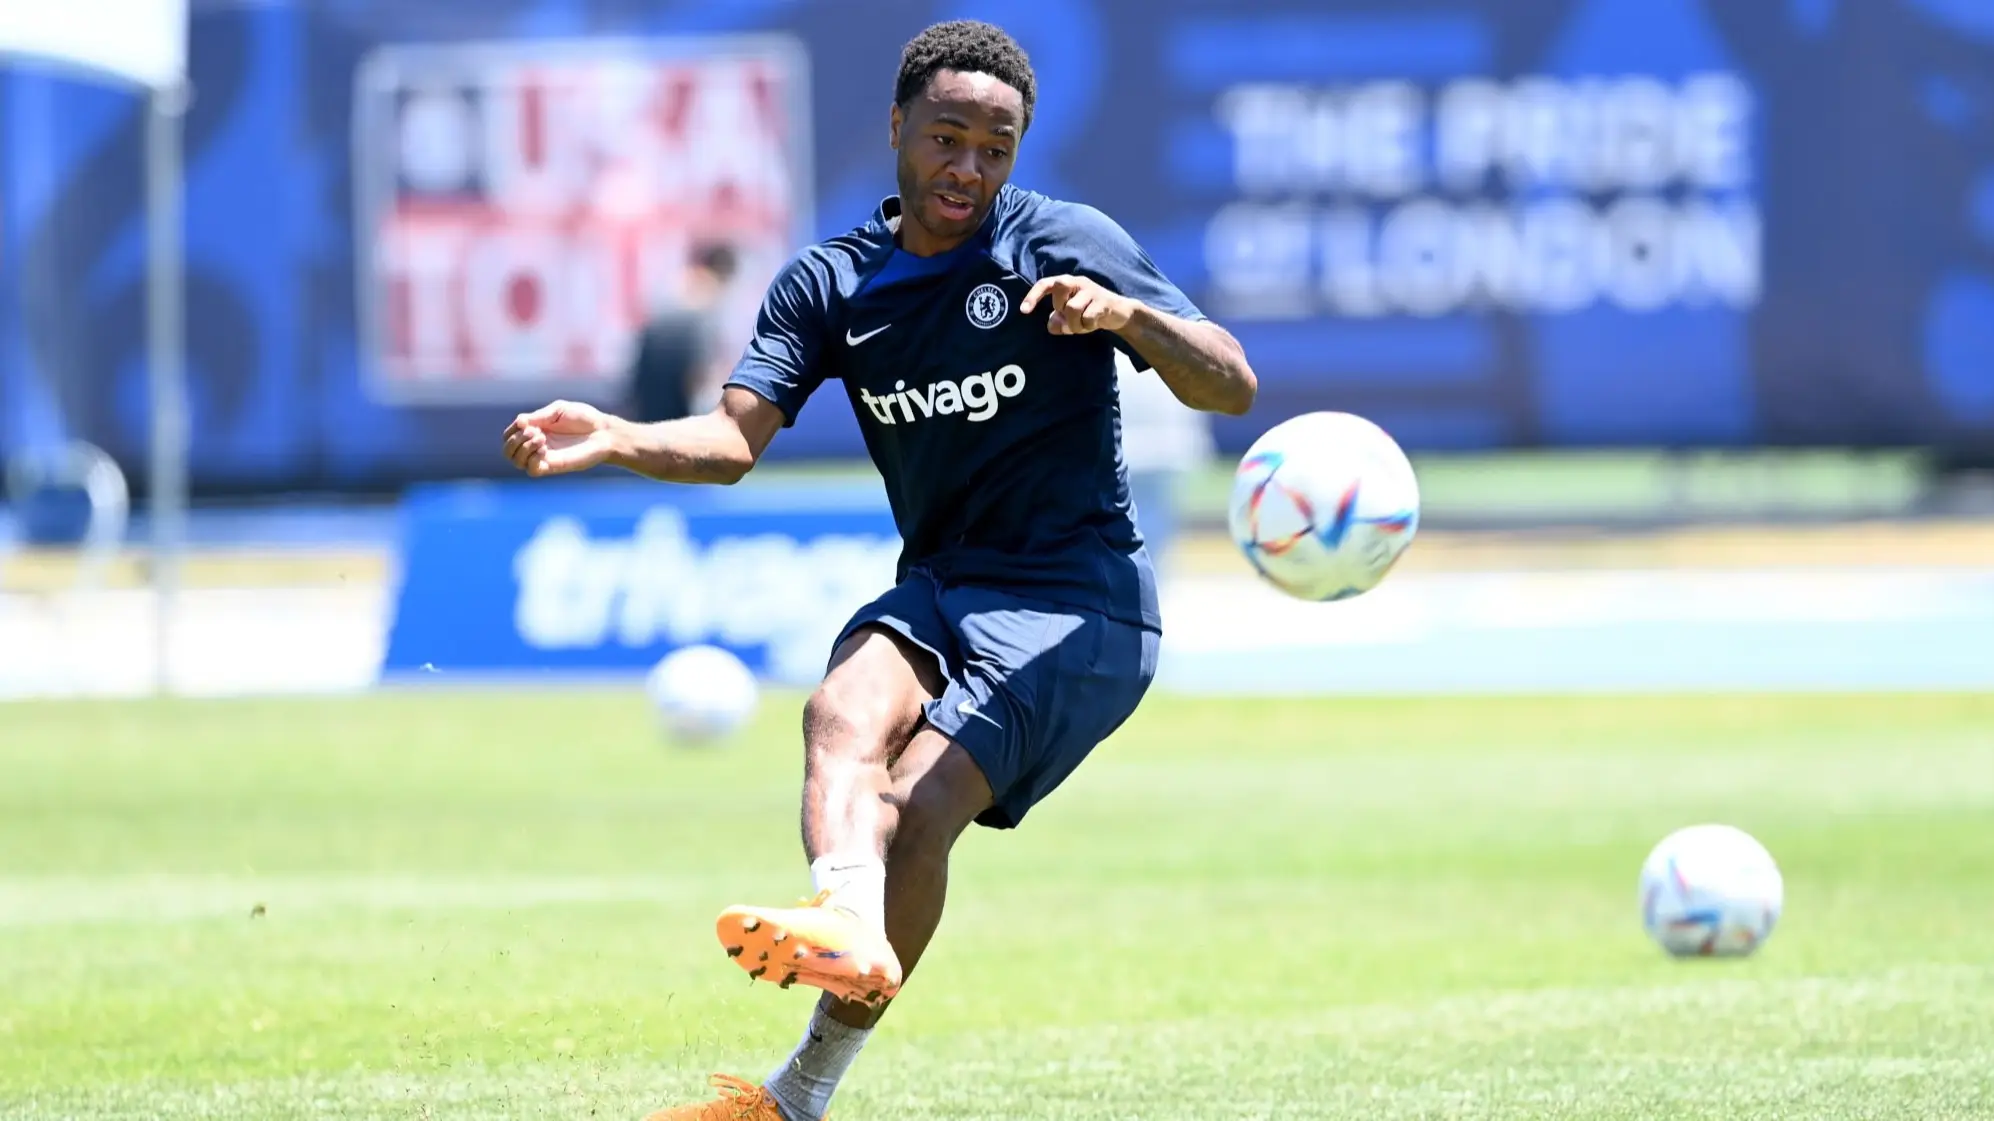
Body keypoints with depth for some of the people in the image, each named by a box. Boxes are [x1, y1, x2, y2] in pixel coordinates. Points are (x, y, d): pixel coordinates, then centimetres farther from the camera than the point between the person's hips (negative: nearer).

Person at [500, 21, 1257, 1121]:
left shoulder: (1066, 243, -6)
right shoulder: (830, 283, 5)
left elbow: (1232, 386, -8)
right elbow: (734, 437, -6)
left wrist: (1125, 312, -27)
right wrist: (615, 440, -26)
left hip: (1077, 605, -5)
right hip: (938, 587, 5)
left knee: (920, 801, -22)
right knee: (845, 707, -28)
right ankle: (848, 921, -55)